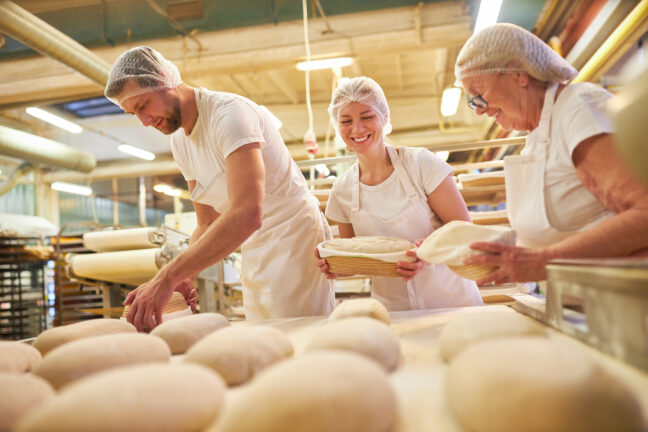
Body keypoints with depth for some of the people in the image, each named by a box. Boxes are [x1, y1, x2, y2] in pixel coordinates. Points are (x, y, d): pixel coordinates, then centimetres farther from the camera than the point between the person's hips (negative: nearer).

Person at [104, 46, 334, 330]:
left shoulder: (230, 112, -20)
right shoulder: (180, 142, 8)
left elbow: (247, 214, -34)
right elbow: (208, 224, 10)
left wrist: (169, 277, -36)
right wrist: (181, 279, -8)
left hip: (295, 241, -8)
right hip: (254, 257, 8)